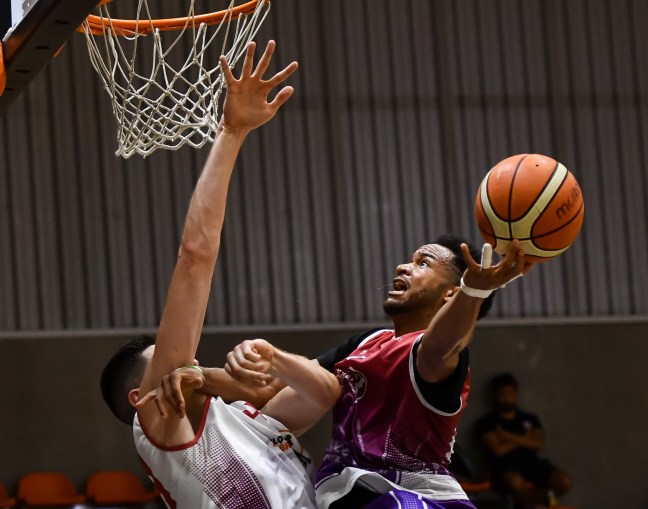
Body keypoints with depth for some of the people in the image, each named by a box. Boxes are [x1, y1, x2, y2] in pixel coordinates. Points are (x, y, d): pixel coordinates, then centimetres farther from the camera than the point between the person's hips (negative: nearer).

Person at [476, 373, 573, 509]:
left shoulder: (530, 418, 16)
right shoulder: (487, 423, 4)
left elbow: (539, 444, 0)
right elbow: (498, 450, -10)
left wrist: (509, 437, -6)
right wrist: (524, 439, 2)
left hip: (532, 465, 4)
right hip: (506, 469, -4)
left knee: (565, 481, -24)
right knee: (516, 483, -41)